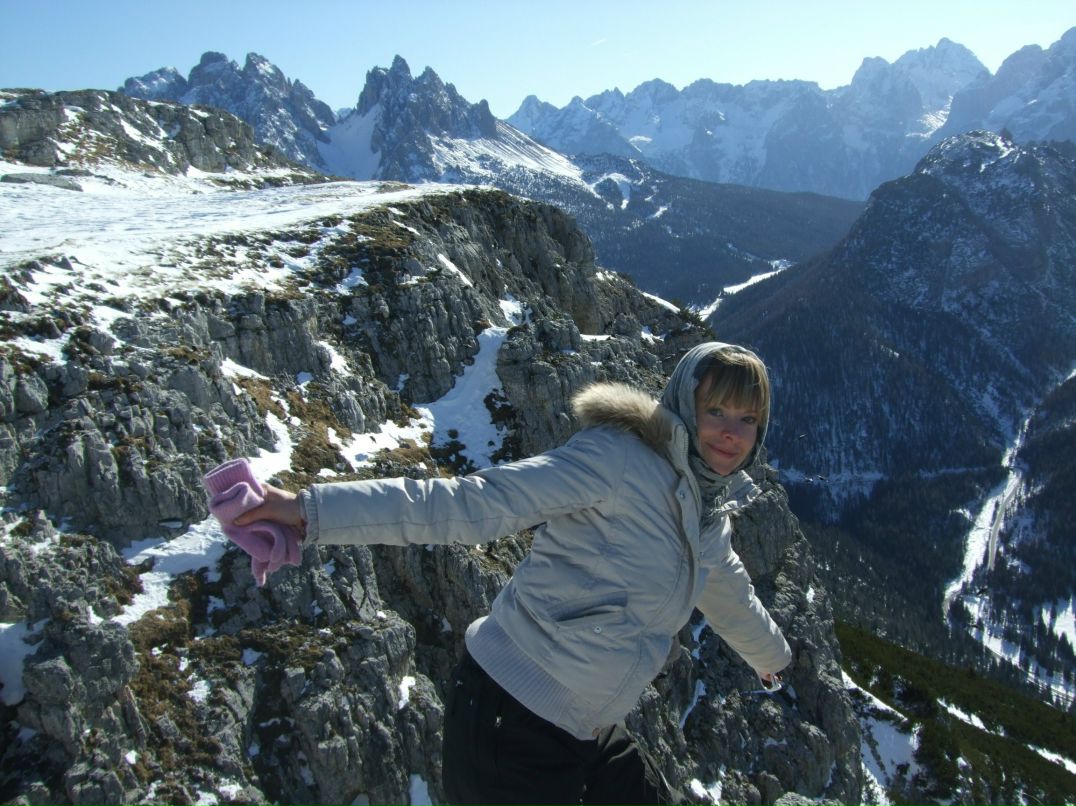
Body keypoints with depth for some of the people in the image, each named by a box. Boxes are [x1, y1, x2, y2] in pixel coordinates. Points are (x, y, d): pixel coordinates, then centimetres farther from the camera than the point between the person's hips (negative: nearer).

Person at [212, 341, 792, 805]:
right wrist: (313, 511, -33)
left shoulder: (709, 509, 9)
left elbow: (726, 588, 30)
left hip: (586, 732, 8)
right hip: (515, 718, -8)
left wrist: (770, 653, 49)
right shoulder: (616, 458, -18)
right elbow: (477, 504, -25)